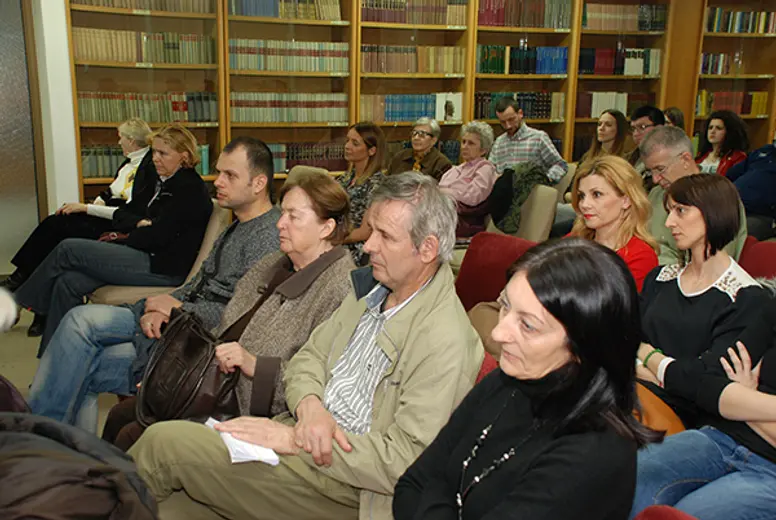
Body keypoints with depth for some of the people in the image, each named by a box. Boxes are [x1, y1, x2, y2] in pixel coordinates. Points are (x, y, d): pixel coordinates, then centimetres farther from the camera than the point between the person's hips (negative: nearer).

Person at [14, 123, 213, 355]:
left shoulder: (190, 189, -10)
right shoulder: (164, 184, 19)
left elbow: (157, 236, -17)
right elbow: (120, 216, 19)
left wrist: (122, 239, -2)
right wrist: (140, 223, -4)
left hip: (164, 268, -9)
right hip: (148, 258, 9)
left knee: (68, 249, -9)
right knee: (68, 282, -9)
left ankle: (26, 300, 13)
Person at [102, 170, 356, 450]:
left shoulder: (340, 289, -19)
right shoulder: (272, 264, 9)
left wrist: (255, 364, -27)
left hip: (248, 410, -8)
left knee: (132, 438, -9)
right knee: (120, 416, 8)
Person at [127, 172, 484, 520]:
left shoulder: (445, 340, -19)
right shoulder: (370, 287, 6)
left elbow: (406, 461, -21)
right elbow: (308, 358, 11)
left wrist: (295, 439, -19)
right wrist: (309, 406, -13)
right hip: (300, 429, 7)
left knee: (165, 441, -13)